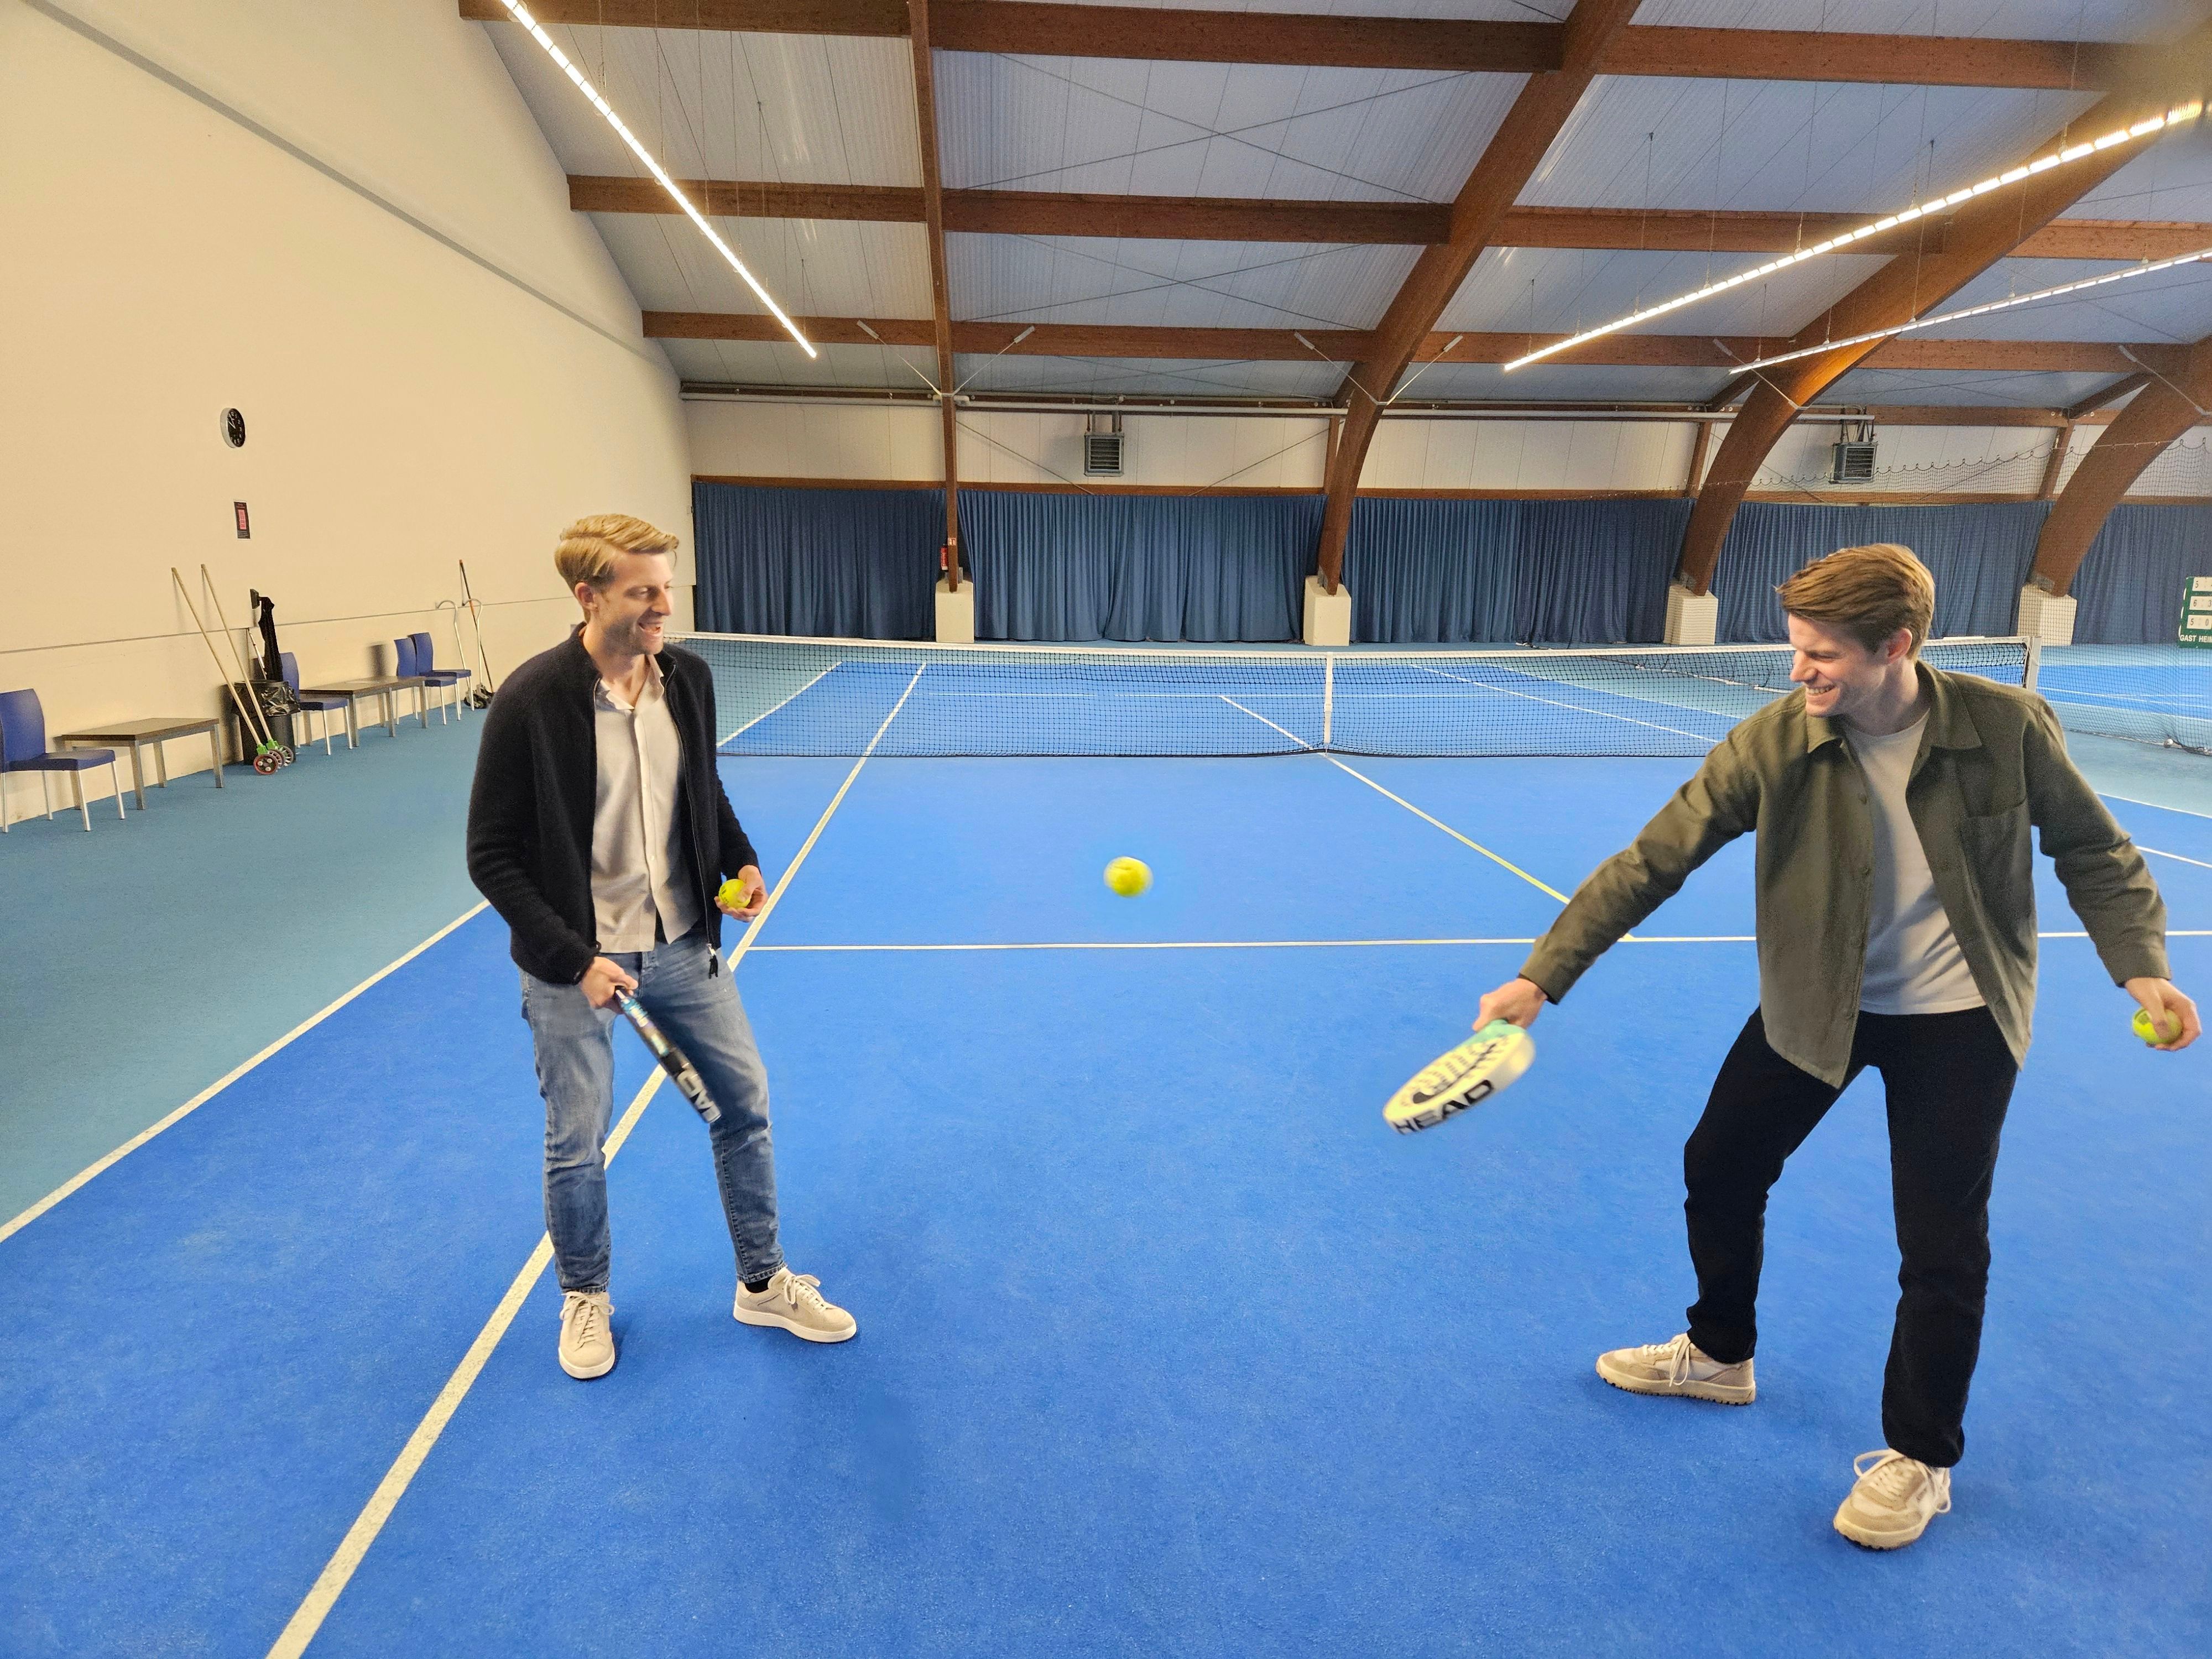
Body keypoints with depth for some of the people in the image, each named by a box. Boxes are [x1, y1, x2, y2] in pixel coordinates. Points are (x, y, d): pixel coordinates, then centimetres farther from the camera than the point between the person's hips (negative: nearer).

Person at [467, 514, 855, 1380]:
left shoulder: (688, 677, -3)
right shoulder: (530, 702, -19)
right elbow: (492, 856, -14)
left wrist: (741, 862, -2)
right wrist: (575, 959, -19)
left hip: (679, 944, 5)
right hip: (575, 962, -4)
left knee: (745, 1100, 10)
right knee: (577, 1143, 10)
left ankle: (763, 1282, 30)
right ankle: (585, 1297, 38)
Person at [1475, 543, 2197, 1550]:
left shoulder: (2007, 727, -18)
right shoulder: (1771, 745, -19)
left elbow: (2092, 850, -2)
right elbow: (1650, 862, -22)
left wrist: (2139, 965, -16)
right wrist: (1542, 978, -29)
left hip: (1957, 1017, -1)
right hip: (1812, 1005, 2)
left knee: (1943, 1247, 2)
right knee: (1718, 1169, 11)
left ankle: (1918, 1459, 27)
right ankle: (1719, 1355, 39)